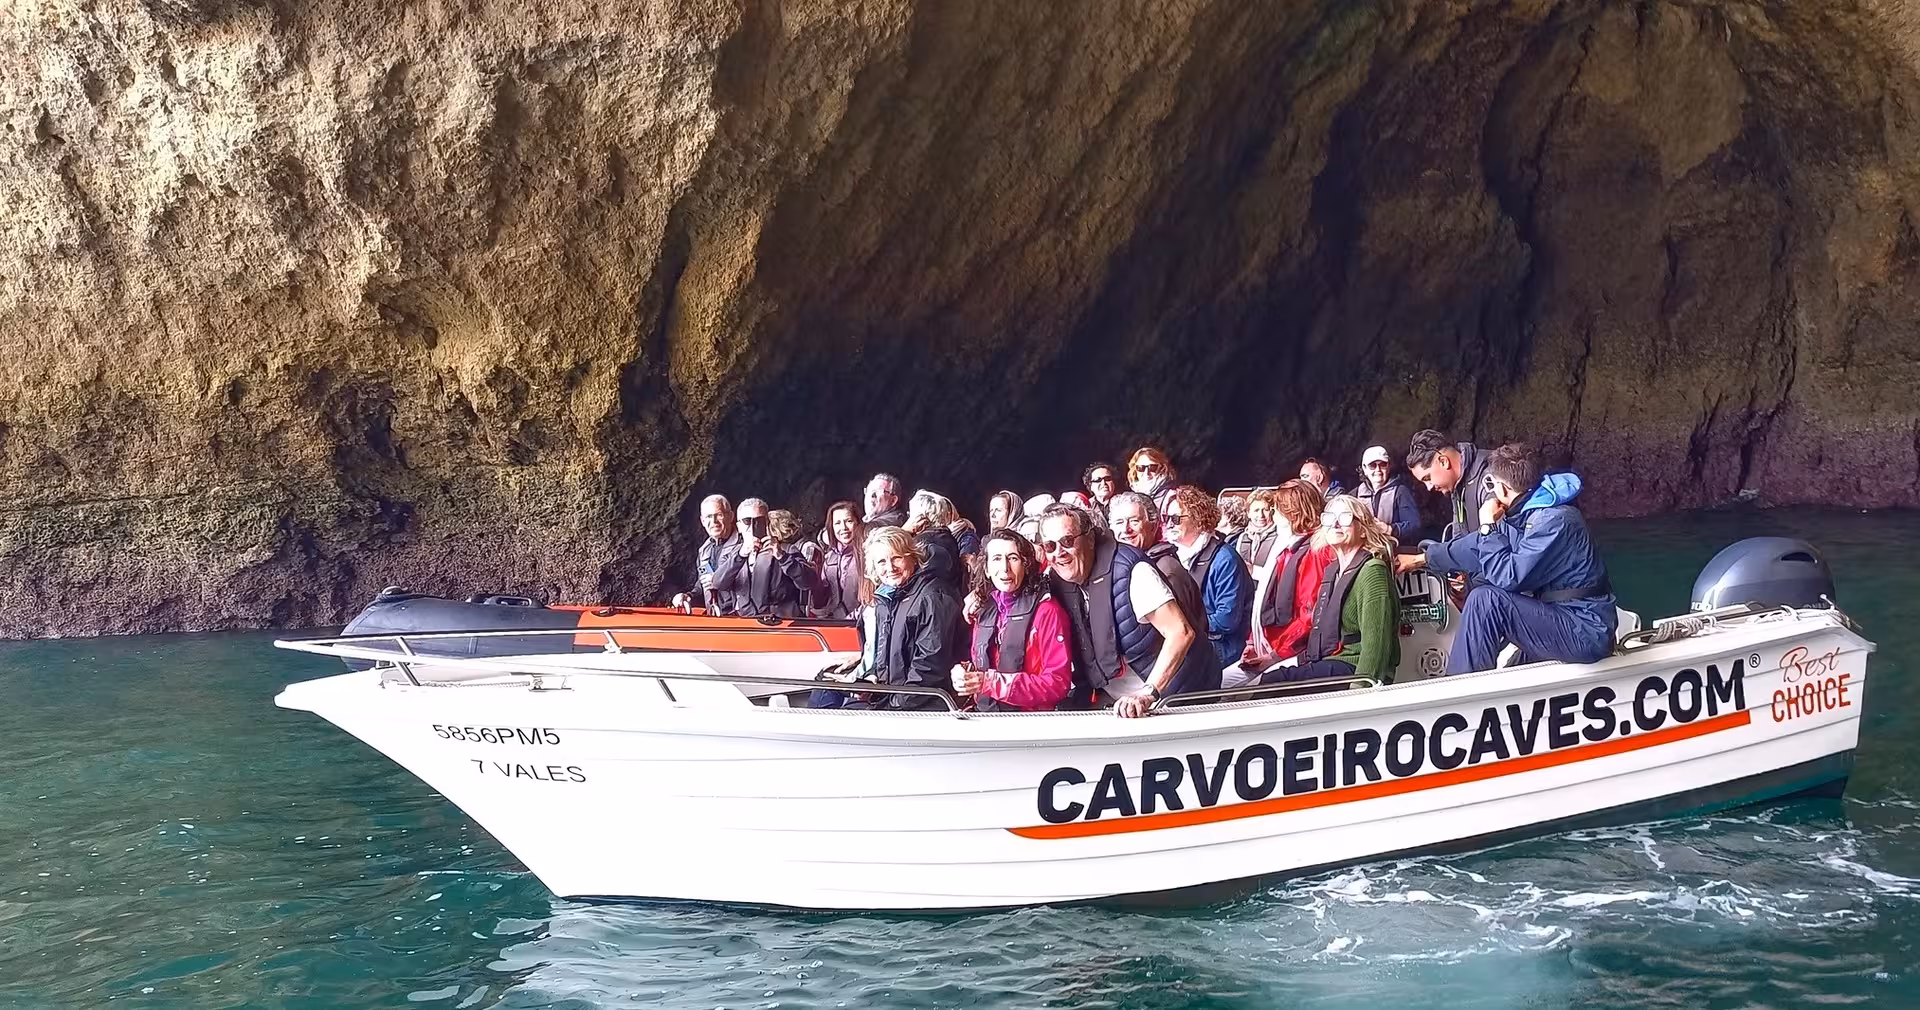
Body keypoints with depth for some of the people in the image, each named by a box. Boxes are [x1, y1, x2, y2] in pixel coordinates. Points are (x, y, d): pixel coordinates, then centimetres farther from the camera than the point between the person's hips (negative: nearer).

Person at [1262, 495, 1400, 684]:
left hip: (1351, 668, -8)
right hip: (1323, 665, 8)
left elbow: (1375, 640, -17)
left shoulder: (1372, 571, -7)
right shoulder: (1331, 571, 21)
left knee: (1268, 683, -27)